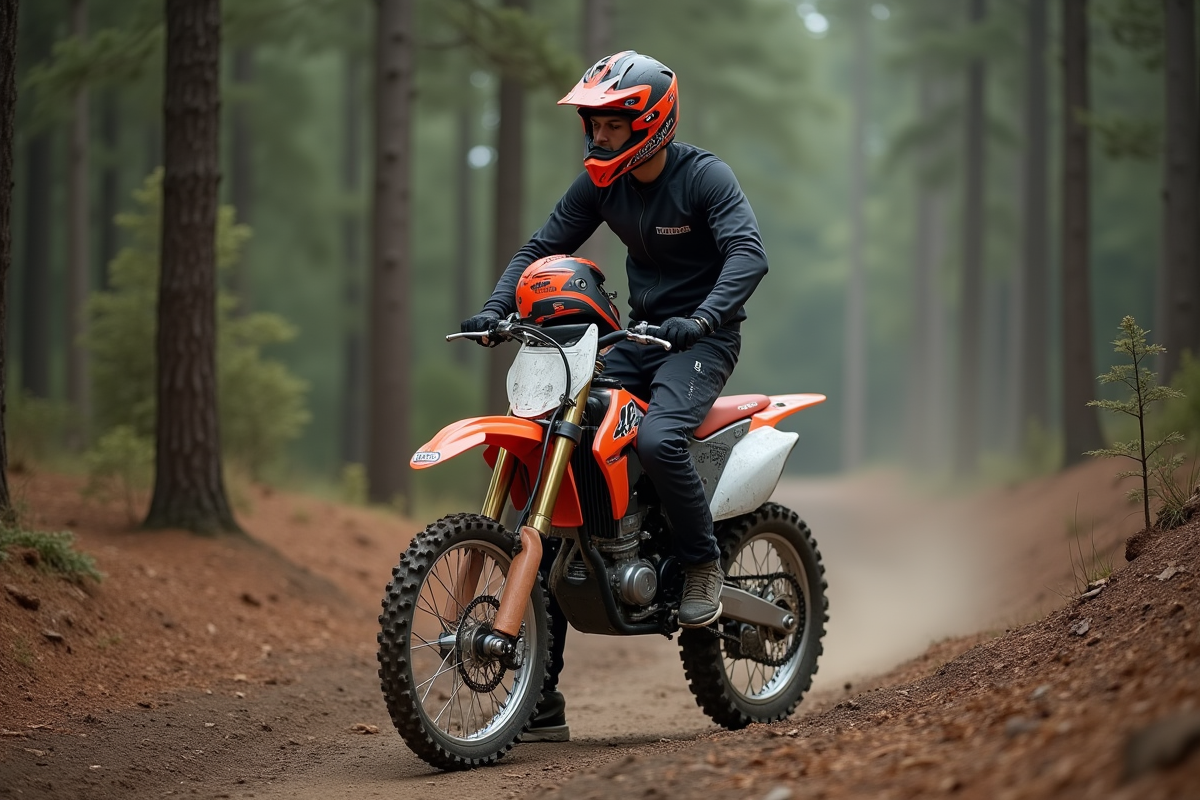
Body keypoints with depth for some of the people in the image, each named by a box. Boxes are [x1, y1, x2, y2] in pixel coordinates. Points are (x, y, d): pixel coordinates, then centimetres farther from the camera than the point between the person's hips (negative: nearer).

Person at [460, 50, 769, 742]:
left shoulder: (705, 176, -13)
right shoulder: (601, 184, 5)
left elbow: (748, 254, -24)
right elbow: (544, 246, 5)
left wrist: (699, 320, -39)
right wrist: (495, 309, -11)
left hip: (704, 339, -6)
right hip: (638, 336, 6)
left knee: (659, 437, -38)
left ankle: (704, 563, -8)